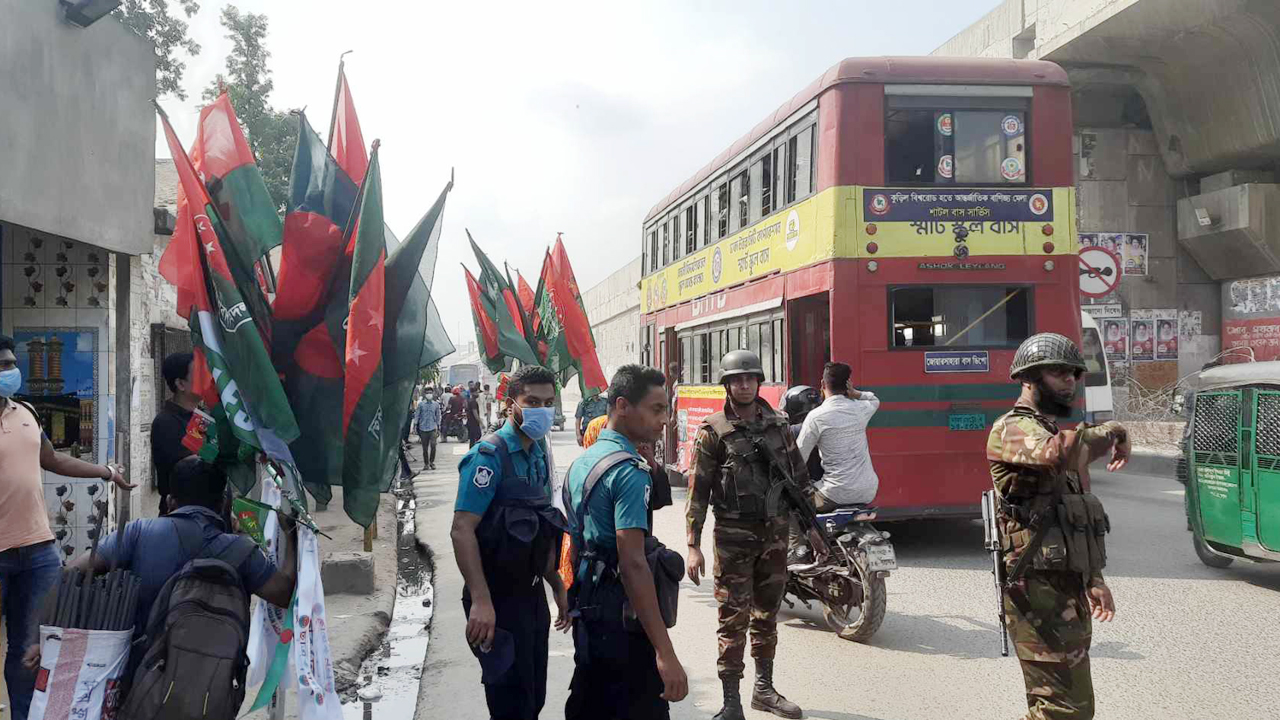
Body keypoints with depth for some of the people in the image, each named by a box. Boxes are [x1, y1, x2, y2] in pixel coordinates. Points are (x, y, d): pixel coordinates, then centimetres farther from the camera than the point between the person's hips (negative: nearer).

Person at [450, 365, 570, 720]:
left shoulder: (537, 455, 10)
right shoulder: (490, 454, -16)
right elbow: (462, 530, -23)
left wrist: (558, 587, 20)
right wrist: (481, 601, -29)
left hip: (532, 593, 8)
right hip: (499, 597, -8)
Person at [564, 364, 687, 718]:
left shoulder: (581, 462, 11)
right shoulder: (630, 470, -18)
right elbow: (633, 563, -26)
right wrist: (665, 653, -28)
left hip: (586, 611, 9)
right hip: (621, 617, -9)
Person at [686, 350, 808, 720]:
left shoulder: (777, 425, 8)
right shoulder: (713, 432, -6)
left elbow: (800, 478, 15)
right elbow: (698, 491, -7)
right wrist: (693, 546, -10)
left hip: (776, 531, 5)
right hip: (734, 534, -4)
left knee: (767, 614, 15)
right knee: (734, 619, -3)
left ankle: (764, 689, 28)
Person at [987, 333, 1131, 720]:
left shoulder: (1055, 433, 20)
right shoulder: (1010, 430, -11)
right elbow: (1060, 452, -34)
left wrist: (1094, 578, 22)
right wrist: (1112, 432, -16)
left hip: (1069, 587, 10)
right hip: (1039, 588, -10)